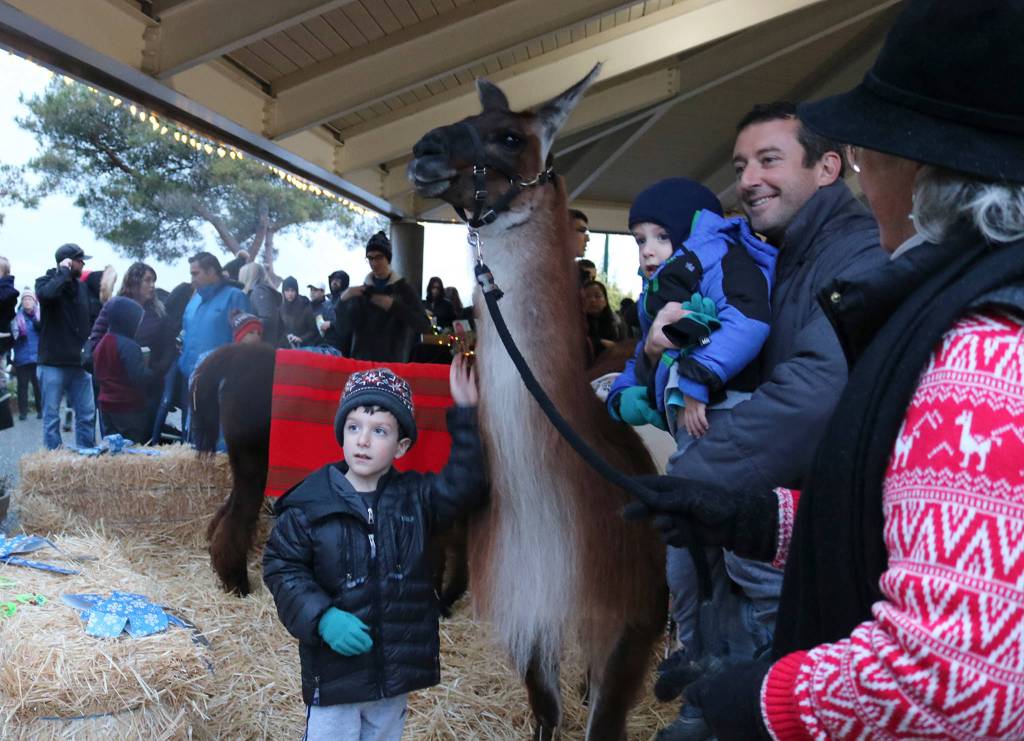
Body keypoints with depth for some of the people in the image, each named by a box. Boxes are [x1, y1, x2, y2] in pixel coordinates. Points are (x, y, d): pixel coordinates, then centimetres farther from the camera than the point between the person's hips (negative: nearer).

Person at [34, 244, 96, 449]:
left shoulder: (82, 287, 12)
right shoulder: (45, 281, -3)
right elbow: (46, 294, -28)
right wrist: (64, 272, -15)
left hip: (79, 363, 5)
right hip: (52, 363, -5)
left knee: (87, 414, 5)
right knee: (51, 416, 1)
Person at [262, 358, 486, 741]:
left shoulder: (415, 497, -2)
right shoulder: (311, 504, -10)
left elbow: (463, 486, -14)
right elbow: (281, 567, -6)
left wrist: (465, 415, -20)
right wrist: (321, 617, -20)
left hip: (398, 664, 3)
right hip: (334, 669, -3)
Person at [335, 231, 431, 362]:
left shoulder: (404, 289, 3)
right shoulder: (361, 291, 12)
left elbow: (424, 326, -9)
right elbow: (344, 330, 6)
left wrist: (394, 306, -17)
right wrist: (343, 301, -9)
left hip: (393, 363, -3)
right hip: (361, 361, 3)